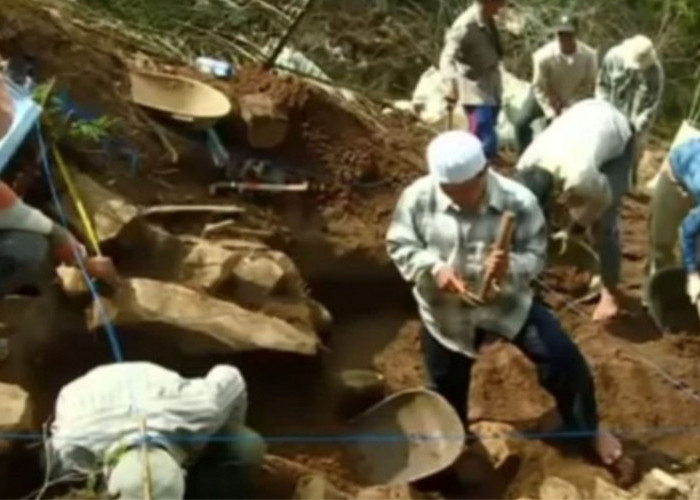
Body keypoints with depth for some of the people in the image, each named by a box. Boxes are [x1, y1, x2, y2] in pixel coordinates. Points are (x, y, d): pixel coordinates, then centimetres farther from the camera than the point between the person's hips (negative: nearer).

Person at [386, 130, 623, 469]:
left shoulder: (519, 202, -21)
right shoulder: (418, 198, -20)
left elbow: (536, 255, -13)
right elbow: (399, 245, -9)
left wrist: (511, 267, -37)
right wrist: (434, 268, -28)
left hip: (508, 301, -1)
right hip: (446, 311, 1)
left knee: (564, 360, -8)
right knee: (446, 387, 17)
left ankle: (588, 430, 20)